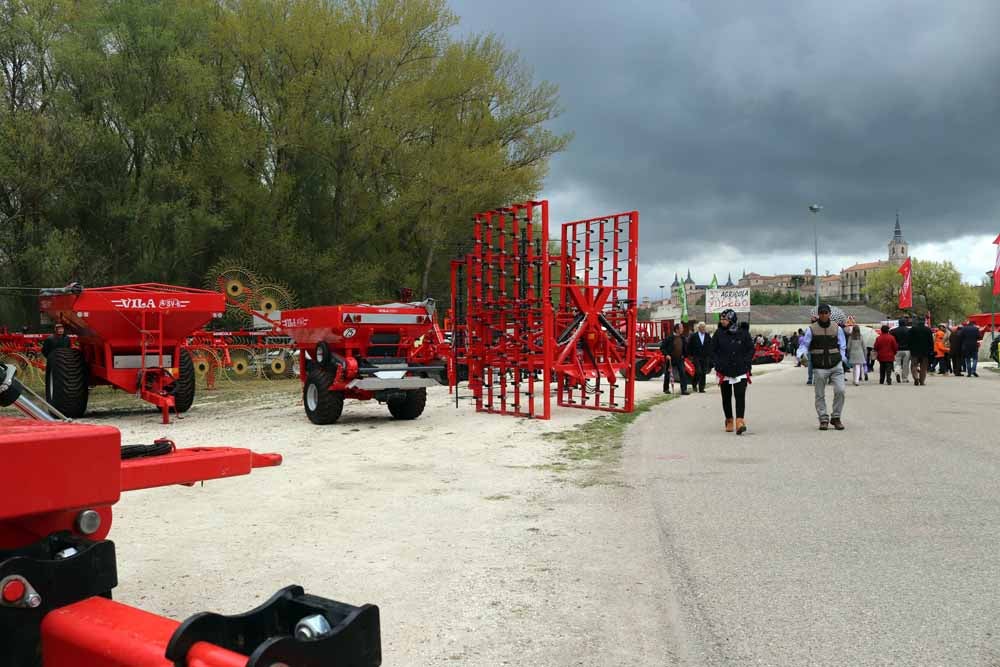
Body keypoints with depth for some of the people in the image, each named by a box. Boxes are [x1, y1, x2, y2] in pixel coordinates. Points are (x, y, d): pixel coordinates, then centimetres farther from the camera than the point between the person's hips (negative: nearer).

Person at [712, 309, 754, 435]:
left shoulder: (743, 333, 0)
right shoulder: (719, 334, 2)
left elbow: (751, 349, 7)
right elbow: (713, 351, 7)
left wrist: (746, 362, -6)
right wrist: (717, 364, -5)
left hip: (741, 371, -2)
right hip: (724, 372, 2)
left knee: (740, 396, -11)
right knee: (726, 397, 9)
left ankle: (740, 422, -16)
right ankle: (729, 421, 22)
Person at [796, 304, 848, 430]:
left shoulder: (837, 328, 8)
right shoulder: (811, 329, 2)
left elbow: (842, 346, 14)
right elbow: (804, 345, 2)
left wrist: (842, 358, 1)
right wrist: (802, 354, -18)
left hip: (836, 365, 1)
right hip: (819, 367, -1)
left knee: (840, 390, -10)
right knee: (820, 395, 3)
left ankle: (836, 417, 6)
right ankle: (823, 419, 14)